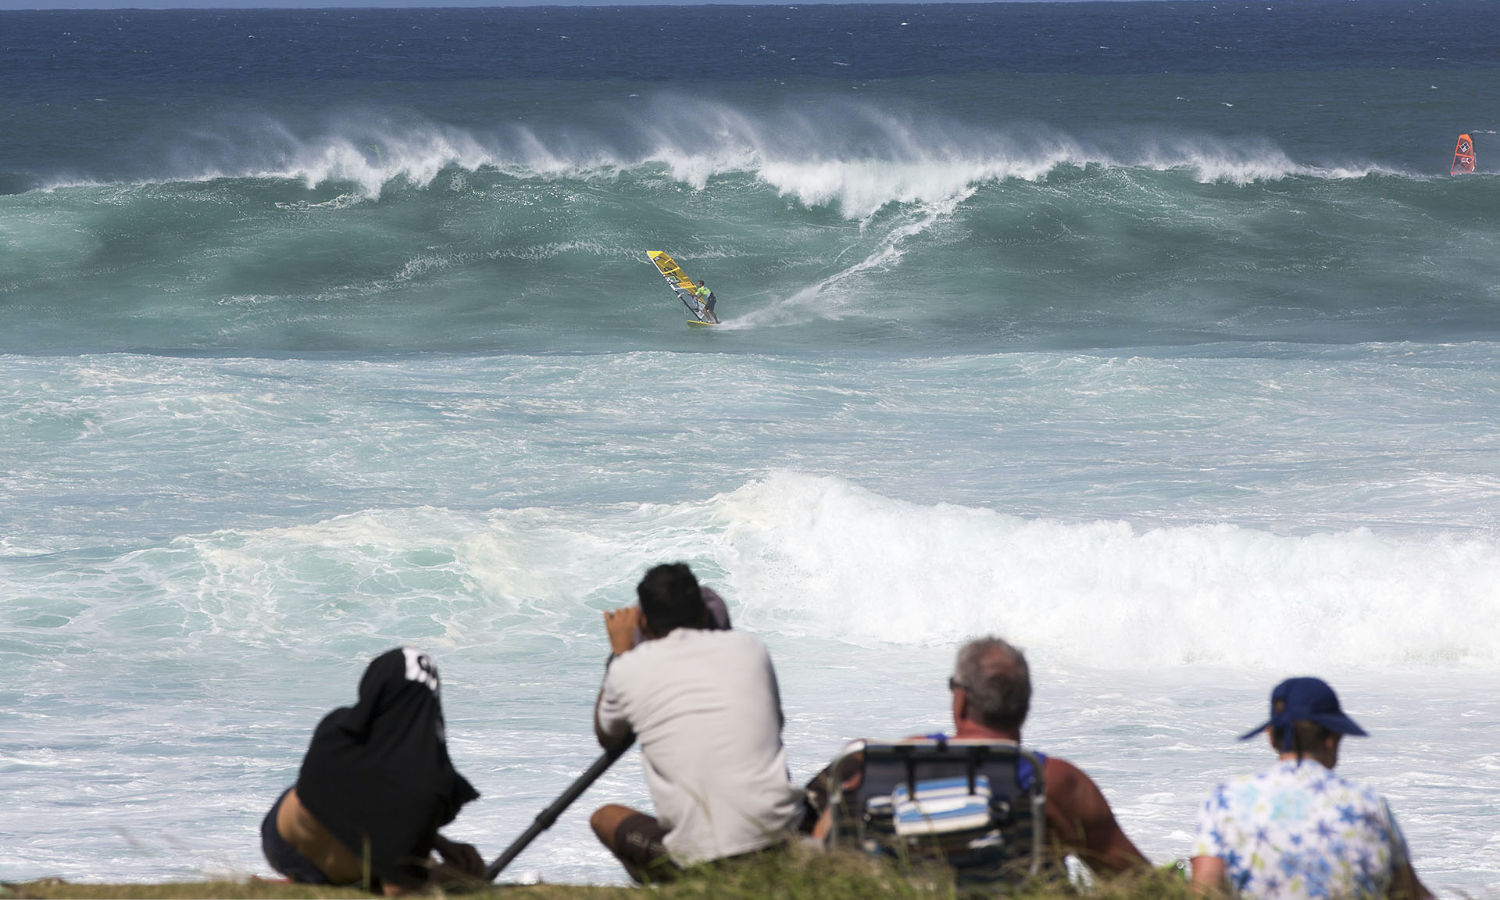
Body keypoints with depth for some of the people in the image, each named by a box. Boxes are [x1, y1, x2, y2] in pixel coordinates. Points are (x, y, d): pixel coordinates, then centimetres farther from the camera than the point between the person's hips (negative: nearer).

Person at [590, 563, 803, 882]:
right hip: (778, 833, 3)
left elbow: (608, 738, 24)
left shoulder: (630, 669, 2)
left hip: (699, 853, -3)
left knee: (605, 817, 24)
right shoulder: (748, 648, 8)